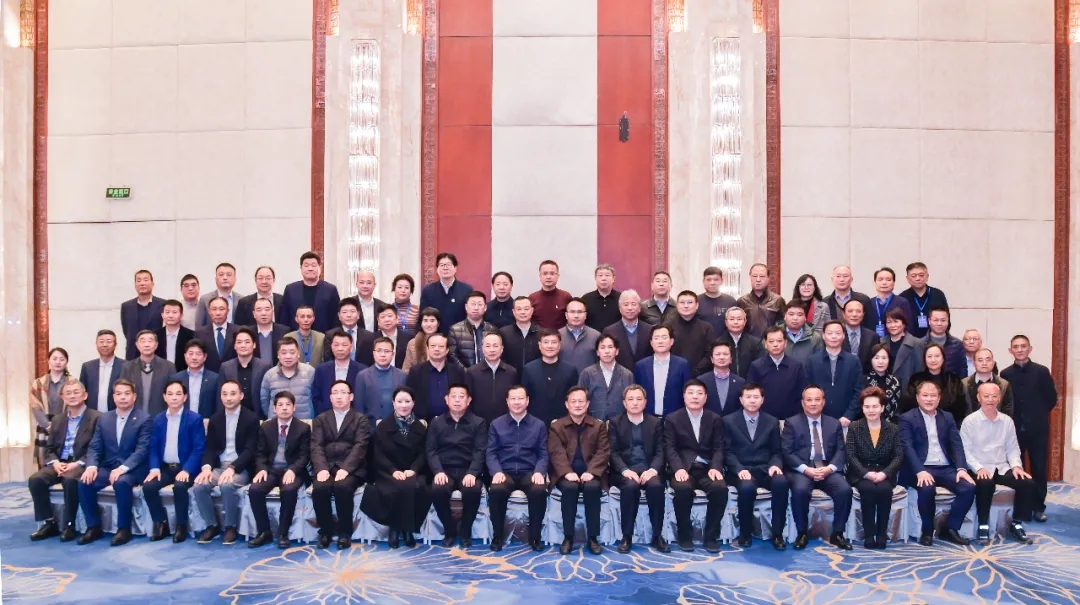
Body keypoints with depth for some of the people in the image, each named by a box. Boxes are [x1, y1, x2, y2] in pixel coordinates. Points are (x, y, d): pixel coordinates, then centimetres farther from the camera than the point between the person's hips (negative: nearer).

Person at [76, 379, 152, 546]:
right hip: (108, 467, 5)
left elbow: (142, 450, -14)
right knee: (84, 482, -22)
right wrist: (91, 466, -14)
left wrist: (123, 468, -29)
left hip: (132, 469, -5)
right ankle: (94, 527, -6)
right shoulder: (104, 418, 12)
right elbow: (94, 447, 7)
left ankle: (124, 528, -20)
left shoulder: (143, 418, -5)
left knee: (121, 482, -36)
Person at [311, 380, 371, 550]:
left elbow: (360, 446, -5)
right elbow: (316, 446, 3)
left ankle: (345, 532, -15)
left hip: (351, 469, -2)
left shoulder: (361, 419, 10)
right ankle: (326, 531, -8)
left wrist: (345, 469, -21)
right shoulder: (320, 419, 17)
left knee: (343, 486, -33)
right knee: (319, 488, -30)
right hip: (326, 467, 2)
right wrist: (321, 469, -16)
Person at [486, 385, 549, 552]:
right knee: (496, 490, -34)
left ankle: (535, 536, -11)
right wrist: (497, 472, -14)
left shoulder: (539, 425, 13)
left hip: (529, 472, 0)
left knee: (540, 490, -33)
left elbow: (543, 454, 7)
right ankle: (497, 536, -12)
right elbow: (491, 453, 6)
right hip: (505, 472, 0)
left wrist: (539, 472, -13)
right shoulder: (496, 424, 12)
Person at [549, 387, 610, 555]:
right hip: (567, 474, 0)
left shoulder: (599, 425, 11)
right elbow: (556, 453, -5)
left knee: (592, 487, -32)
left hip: (590, 473, 1)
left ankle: (592, 538, -20)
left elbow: (604, 452, -1)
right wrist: (568, 472, -23)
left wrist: (591, 472, -18)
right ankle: (568, 537, -19)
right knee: (570, 488, -33)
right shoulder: (556, 427, 8)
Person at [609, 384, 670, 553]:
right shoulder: (615, 422, 7)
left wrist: (653, 470, -17)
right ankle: (627, 536, -19)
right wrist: (626, 471, -19)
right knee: (631, 486, -34)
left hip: (649, 469, 1)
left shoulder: (656, 422, 11)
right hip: (624, 471, -1)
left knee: (656, 485, -32)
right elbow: (613, 453, 0)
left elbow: (660, 452, 4)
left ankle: (657, 535, -16)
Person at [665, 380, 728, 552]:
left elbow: (718, 448, 6)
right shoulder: (672, 419, 6)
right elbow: (670, 448, -3)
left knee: (720, 488, -29)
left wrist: (715, 467, -15)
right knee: (683, 488, -35)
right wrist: (679, 469, -22)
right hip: (683, 468, -2)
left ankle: (711, 536, -10)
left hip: (707, 468, 2)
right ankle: (684, 535, -14)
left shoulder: (715, 419, 13)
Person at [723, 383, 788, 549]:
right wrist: (739, 469, -16)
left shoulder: (772, 422, 15)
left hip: (765, 469, 2)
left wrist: (775, 465, -10)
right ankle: (745, 532, -11)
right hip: (742, 470, -2)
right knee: (747, 487, -36)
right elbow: (728, 451, 1)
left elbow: (777, 451, 13)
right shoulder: (729, 421, 7)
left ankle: (777, 533, -17)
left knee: (782, 482, -32)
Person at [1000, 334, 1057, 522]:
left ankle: (1038, 507, 16)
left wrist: (1038, 414, 5)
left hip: (1038, 429, -1)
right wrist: (1013, 418, 0)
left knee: (1039, 469, 4)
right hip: (1015, 429, 1)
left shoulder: (1041, 371, -2)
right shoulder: (1005, 374, 1)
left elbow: (1052, 398, 2)